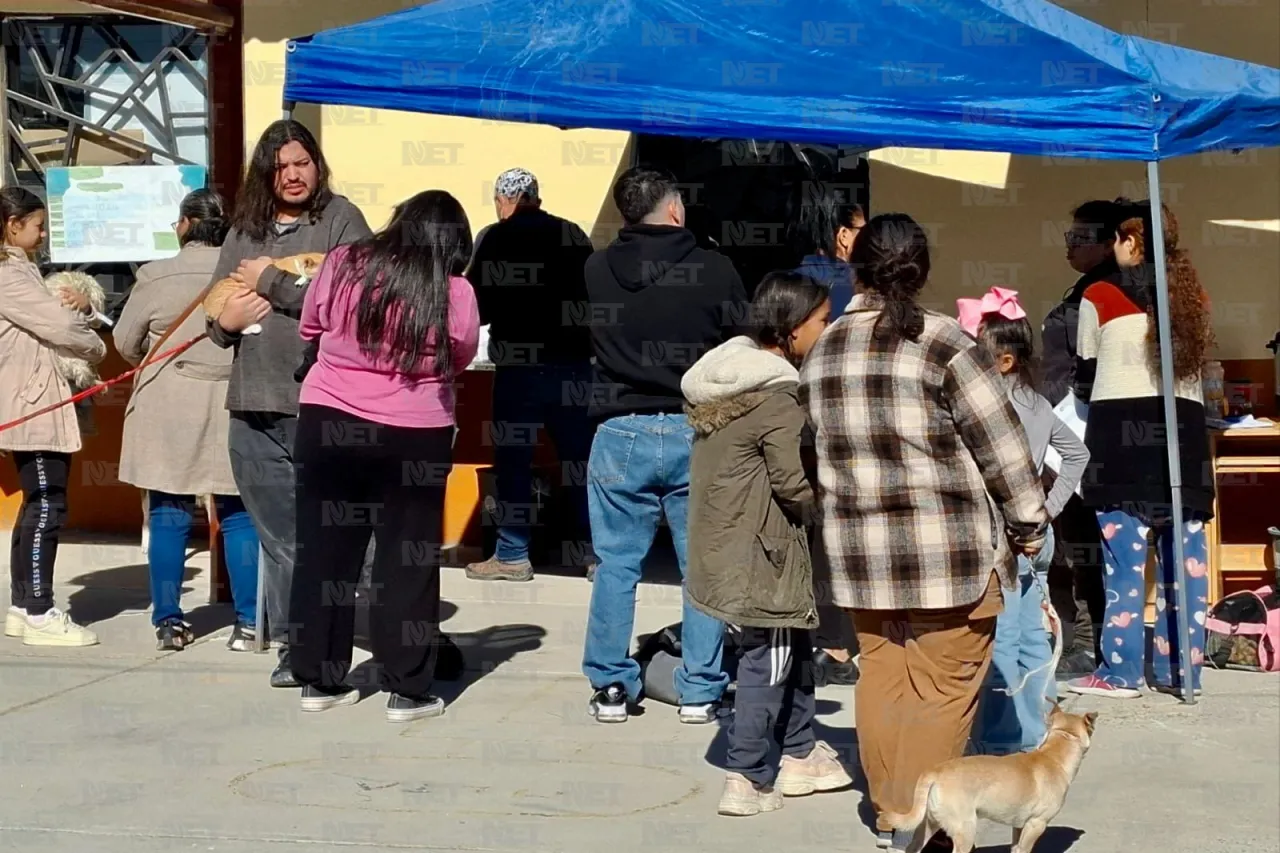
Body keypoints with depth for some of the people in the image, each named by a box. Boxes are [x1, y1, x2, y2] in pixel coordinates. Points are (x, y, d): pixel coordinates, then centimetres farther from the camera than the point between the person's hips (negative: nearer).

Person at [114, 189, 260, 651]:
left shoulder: (156, 276, -7)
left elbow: (126, 343, 4)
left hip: (167, 411, 0)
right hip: (232, 409, 0)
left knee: (168, 517, 8)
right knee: (239, 516, 7)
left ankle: (168, 622, 10)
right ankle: (249, 622, 6)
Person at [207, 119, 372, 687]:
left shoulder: (341, 220, -1)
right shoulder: (244, 232, 16)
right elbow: (214, 312, 19)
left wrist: (272, 280, -7)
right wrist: (227, 321, -4)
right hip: (254, 408, 5)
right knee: (280, 539, 10)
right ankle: (292, 644, 18)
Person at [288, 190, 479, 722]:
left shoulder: (342, 265, -4)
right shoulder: (455, 293, -10)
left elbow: (308, 330, 10)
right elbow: (458, 361, 4)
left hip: (327, 422, 3)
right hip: (413, 436, -2)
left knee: (325, 552, 12)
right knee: (407, 562, 7)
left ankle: (320, 680, 20)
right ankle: (407, 691, 11)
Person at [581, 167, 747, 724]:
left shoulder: (595, 271, -3)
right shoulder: (715, 270, -8)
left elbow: (581, 343, 8)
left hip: (620, 433, 1)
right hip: (697, 433, -1)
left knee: (616, 565, 11)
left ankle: (611, 687, 14)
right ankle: (700, 691, 11)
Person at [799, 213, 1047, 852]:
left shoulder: (821, 352, 6)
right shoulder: (945, 345, -11)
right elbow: (1002, 445, -8)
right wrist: (1028, 523, 4)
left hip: (859, 550, 6)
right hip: (948, 548, -5)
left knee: (882, 674, 15)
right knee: (943, 686, 3)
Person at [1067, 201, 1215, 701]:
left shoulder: (1100, 297, -1)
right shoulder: (1194, 298, 10)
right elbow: (1196, 360, 16)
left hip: (1121, 429, -4)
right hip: (1184, 428, 4)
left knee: (1125, 555, -2)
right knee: (1185, 556, 5)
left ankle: (1121, 671, 1)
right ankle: (1180, 668, 10)